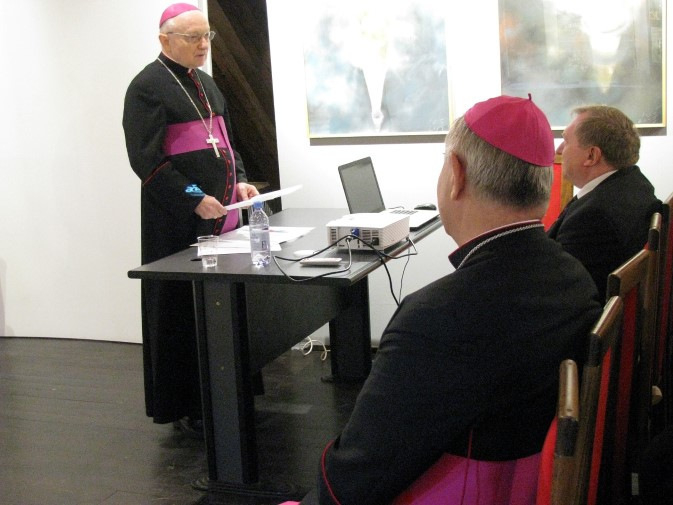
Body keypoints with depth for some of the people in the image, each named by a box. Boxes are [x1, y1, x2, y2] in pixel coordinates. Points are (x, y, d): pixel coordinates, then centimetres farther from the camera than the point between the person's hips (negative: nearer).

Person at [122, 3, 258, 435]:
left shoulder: (205, 84, 16)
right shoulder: (148, 87, -9)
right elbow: (145, 158, -15)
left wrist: (239, 180, 5)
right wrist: (194, 200, -20)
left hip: (221, 213, 8)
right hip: (179, 221, -8)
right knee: (185, 310, -2)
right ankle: (187, 408, 9)